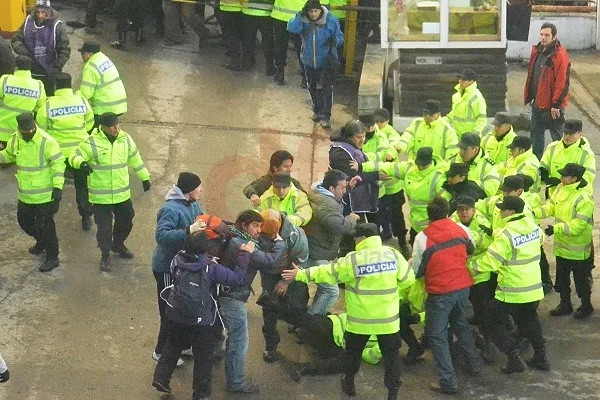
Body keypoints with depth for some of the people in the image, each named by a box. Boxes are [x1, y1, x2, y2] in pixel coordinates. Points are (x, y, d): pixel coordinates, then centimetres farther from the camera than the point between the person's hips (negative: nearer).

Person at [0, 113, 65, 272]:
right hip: (25, 194, 7)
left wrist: (58, 187, -21)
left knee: (44, 225, -1)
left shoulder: (47, 142, -22)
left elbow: (58, 163, -18)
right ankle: (41, 242, 49)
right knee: (24, 220, 22)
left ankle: (52, 257, 16)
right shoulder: (15, 140, -3)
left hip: (45, 194, -7)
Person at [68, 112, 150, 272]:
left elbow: (135, 159, 12)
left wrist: (145, 178, 19)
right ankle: (105, 256, 20)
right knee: (104, 227, 1)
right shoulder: (91, 143, -17)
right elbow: (74, 157, -13)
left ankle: (118, 245, 46)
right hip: (101, 196, -5)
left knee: (126, 221, 20)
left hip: (122, 193, 5)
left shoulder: (125, 139, -2)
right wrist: (81, 163, -37)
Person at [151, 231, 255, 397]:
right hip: (200, 320, -4)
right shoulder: (211, 267, -24)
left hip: (175, 315, 4)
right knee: (203, 357, 12)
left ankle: (161, 378, 30)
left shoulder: (179, 259, -13)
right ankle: (201, 393, 19)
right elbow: (237, 278, -22)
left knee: (173, 346, 28)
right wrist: (244, 255, -14)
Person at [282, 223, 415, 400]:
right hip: (388, 318, 1)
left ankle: (349, 384, 37)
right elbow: (408, 279, 2)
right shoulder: (394, 255, -7)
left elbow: (327, 273, -9)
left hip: (360, 320, -1)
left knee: (353, 352, 22)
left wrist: (300, 274, 0)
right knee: (391, 354, 12)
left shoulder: (353, 260, -16)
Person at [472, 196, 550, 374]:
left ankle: (514, 358, 1)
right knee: (530, 320, 25)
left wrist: (471, 267, -9)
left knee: (498, 321, 8)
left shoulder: (506, 235, -22)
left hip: (512, 290, -7)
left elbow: (490, 262, -23)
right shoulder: (533, 226, -1)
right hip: (533, 286, 7)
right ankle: (541, 357, 26)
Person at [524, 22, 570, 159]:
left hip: (552, 106, -8)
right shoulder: (537, 51, 7)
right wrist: (529, 96, 16)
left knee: (557, 137, 2)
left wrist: (556, 104, -20)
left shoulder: (560, 55, -18)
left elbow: (562, 82, -20)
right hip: (537, 102, 8)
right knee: (536, 134, 17)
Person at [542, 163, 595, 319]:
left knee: (581, 279, 9)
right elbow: (551, 207, 3)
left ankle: (586, 305, 28)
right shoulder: (560, 189, -2)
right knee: (562, 277, 20)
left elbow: (577, 225, -29)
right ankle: (565, 304, 36)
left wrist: (556, 228, -33)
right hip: (562, 245, 8)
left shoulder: (584, 199, -27)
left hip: (578, 248, -8)